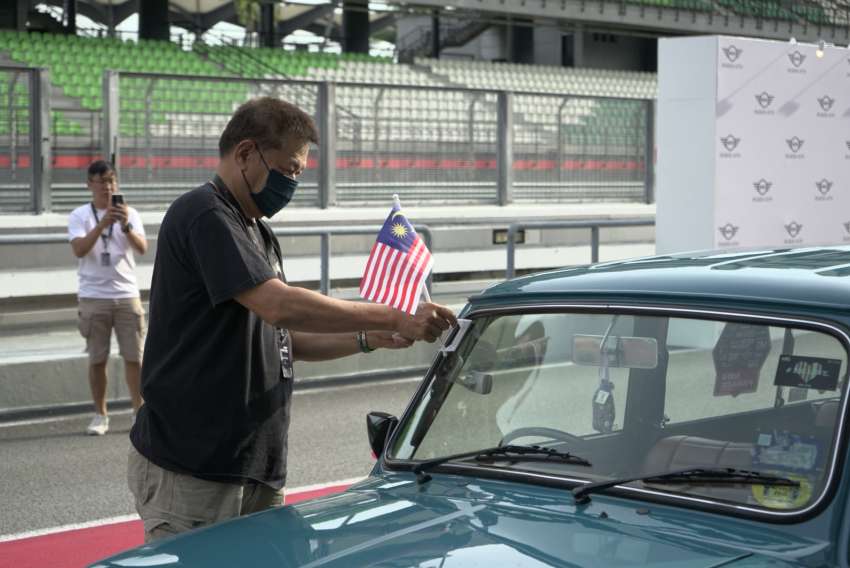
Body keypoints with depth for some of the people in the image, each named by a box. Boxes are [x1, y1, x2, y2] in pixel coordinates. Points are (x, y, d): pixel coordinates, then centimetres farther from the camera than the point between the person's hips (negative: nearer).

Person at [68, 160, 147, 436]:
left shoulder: (129, 214, 6)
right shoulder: (79, 216, 1)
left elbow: (142, 248, -8)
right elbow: (79, 250, -15)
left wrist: (125, 225, -26)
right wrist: (103, 223, -27)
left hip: (127, 295, 1)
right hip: (93, 297, -1)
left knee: (134, 357, 1)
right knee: (97, 359, 4)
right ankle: (100, 415, 13)